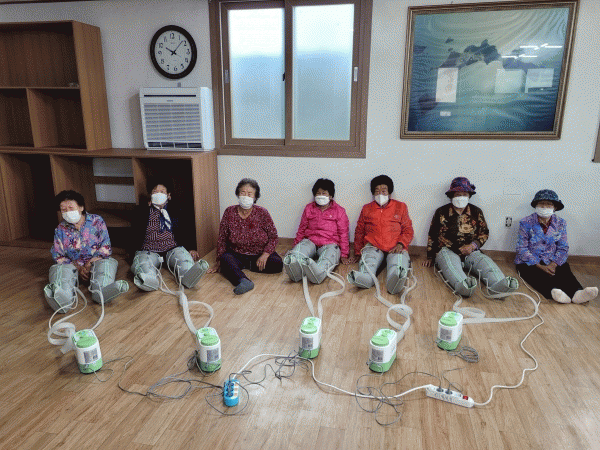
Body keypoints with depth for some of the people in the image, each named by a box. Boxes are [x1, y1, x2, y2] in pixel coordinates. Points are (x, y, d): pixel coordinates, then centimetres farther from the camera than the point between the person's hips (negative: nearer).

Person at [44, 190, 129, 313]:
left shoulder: (96, 221, 5)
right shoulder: (60, 229, 9)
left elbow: (106, 247, -2)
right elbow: (58, 256, 4)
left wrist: (90, 264, -17)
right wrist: (78, 268, -14)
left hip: (96, 262, -1)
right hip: (73, 265, 1)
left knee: (108, 263, -33)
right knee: (59, 269, -29)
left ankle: (101, 290, -64)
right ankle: (62, 298, -61)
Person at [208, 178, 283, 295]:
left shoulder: (262, 213, -5)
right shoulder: (229, 212, -3)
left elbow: (273, 237, -5)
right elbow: (222, 239, 2)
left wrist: (265, 255, -20)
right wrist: (219, 261, -4)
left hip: (259, 255, 0)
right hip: (236, 254, 0)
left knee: (277, 264, -26)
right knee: (225, 259, -32)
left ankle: (248, 265, -10)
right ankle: (244, 281, -55)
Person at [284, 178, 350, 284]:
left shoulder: (339, 211, 14)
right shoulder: (309, 208, 21)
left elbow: (343, 234, 10)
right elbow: (301, 230, 24)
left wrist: (344, 254, 3)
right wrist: (295, 246, 19)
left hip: (329, 243, -2)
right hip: (310, 241, 2)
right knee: (295, 255, -35)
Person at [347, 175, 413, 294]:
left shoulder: (400, 207, 21)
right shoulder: (366, 208, 24)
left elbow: (408, 230, 16)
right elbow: (359, 231, 28)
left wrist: (401, 244, -5)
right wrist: (357, 252, 21)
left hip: (395, 248, -1)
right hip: (373, 246, 2)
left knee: (398, 265, -38)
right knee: (367, 263, -36)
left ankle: (395, 280, -68)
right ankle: (364, 278, -65)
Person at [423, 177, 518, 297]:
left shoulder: (476, 212, 16)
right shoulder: (441, 212, 11)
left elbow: (484, 233, 19)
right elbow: (432, 235, 16)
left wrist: (473, 245, -2)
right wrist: (430, 257, 11)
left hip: (470, 252, 3)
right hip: (447, 251, -2)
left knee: (485, 261, -31)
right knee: (451, 262, -39)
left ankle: (498, 285, -60)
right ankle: (462, 285, -70)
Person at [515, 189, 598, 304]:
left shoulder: (560, 223, 8)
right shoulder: (526, 223, -3)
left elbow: (563, 248, 5)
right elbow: (522, 249, -7)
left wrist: (553, 264, -15)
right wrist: (540, 266, -18)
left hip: (553, 262, 3)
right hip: (529, 262, -3)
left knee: (565, 271, -27)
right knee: (537, 276, -33)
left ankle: (576, 292, -55)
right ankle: (552, 291, -62)